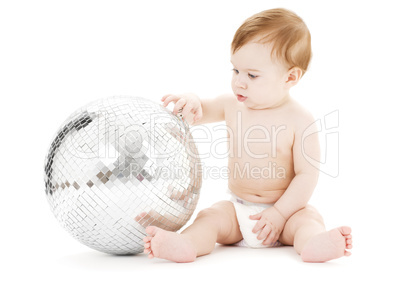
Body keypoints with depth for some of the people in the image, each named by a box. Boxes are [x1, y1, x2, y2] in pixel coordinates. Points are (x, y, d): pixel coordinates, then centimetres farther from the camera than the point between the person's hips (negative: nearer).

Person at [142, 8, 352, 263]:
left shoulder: (300, 121, -12)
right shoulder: (232, 105, 2)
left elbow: (307, 174, -13)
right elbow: (199, 113, 14)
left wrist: (280, 213, -19)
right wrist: (191, 102, -12)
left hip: (286, 208, -2)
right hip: (237, 209, 3)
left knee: (308, 218, -29)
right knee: (209, 217, -23)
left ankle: (313, 244, -57)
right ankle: (185, 244, -48)